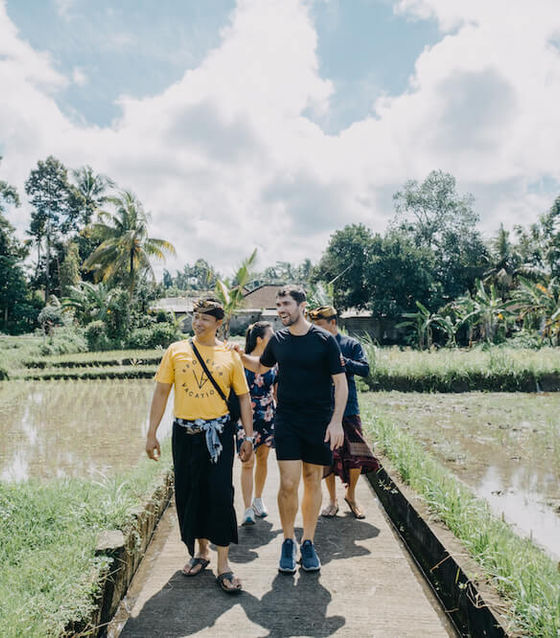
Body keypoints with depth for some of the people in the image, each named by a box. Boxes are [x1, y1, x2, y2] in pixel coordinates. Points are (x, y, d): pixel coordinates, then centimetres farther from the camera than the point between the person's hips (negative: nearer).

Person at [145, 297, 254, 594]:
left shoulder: (229, 356, 1)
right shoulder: (176, 350, 3)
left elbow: (244, 397, 6)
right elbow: (161, 392, 5)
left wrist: (248, 437, 1)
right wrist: (151, 433, 2)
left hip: (218, 432, -2)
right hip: (184, 432, 2)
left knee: (220, 494, -5)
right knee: (188, 493, 9)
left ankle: (223, 564, 6)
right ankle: (201, 550, 31)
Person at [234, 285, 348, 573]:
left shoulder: (324, 340, -6)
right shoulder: (278, 340, 4)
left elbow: (340, 383, -3)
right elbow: (261, 366, 23)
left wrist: (336, 421, -11)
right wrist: (239, 355, 5)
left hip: (319, 423, -1)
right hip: (286, 422, 2)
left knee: (313, 482, 8)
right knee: (288, 484, -4)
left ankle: (308, 542, 24)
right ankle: (288, 542, 16)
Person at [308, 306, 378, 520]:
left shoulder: (351, 345, 3)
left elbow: (365, 369, -8)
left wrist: (342, 361, -19)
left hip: (348, 408, -1)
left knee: (357, 456, -1)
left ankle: (350, 495, 24)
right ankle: (332, 500, 22)